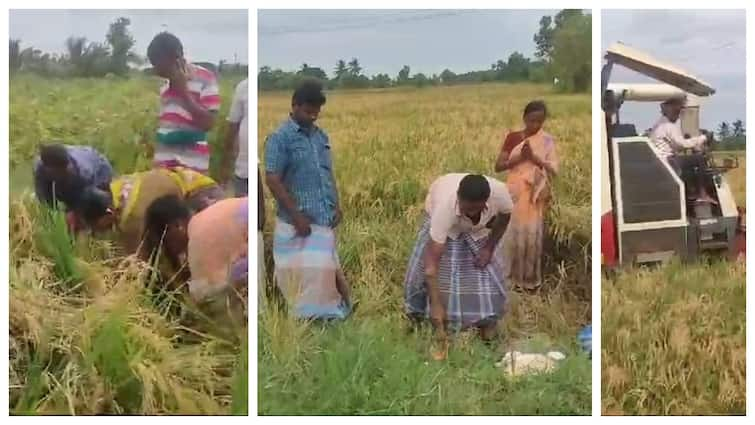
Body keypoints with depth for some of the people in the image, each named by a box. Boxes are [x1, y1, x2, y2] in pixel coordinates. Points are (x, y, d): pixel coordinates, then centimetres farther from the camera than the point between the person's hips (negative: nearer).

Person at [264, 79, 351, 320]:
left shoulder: (321, 136, 13)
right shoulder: (279, 138, -9)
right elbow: (272, 180, -14)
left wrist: (336, 207, 8)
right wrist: (296, 215, -17)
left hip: (324, 220, 7)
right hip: (298, 222, -6)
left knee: (323, 269, 11)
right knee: (301, 273, -4)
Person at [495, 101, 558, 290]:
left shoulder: (547, 141, 1)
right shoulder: (512, 137, 2)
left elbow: (554, 170, -5)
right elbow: (498, 166, -2)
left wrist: (534, 158, -18)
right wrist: (519, 157, -17)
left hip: (534, 197, -1)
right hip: (514, 194, 1)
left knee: (532, 234, 0)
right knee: (513, 233, 2)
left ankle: (530, 276, 14)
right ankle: (512, 274, 16)